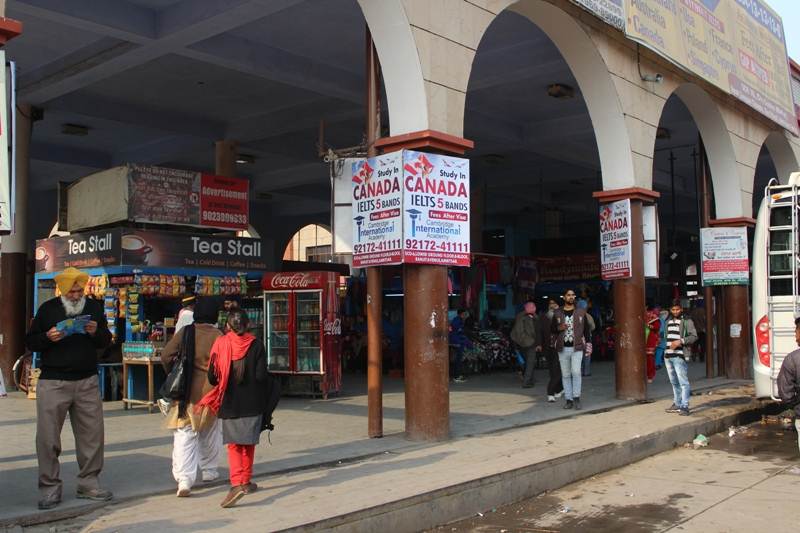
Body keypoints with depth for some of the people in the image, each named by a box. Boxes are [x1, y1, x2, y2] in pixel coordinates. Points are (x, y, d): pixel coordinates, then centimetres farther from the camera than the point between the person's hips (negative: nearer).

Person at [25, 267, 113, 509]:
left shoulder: (94, 307, 10)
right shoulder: (48, 309, 3)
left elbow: (106, 341, 14)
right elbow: (30, 342, 5)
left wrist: (96, 333, -7)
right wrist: (48, 337, -15)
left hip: (87, 382, 2)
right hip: (53, 383, -2)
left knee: (92, 435, 5)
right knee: (48, 437, -1)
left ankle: (89, 483, 18)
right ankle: (50, 488, 10)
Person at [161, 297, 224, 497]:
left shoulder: (185, 332, 0)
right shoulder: (217, 336, -10)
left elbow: (166, 355, 1)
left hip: (185, 390, 1)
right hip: (208, 391, -1)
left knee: (184, 435, -1)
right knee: (210, 432, 20)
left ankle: (184, 479, -13)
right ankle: (208, 470, 33)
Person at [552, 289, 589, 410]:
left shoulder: (581, 312, 7)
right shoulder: (557, 313, 6)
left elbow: (586, 327, 12)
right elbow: (553, 329, 12)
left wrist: (587, 342, 4)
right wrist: (559, 328, -9)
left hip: (577, 348, -1)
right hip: (563, 348, 1)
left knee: (576, 372, -13)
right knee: (565, 375, 5)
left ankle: (576, 397, -3)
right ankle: (568, 399, 11)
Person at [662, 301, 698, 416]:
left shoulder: (686, 321, -3)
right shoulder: (668, 321, 17)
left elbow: (694, 336, -10)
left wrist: (681, 341, -21)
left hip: (679, 356, -7)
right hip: (668, 356, 7)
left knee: (683, 382, -10)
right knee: (674, 382, 14)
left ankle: (684, 406, -10)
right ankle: (677, 404, 23)